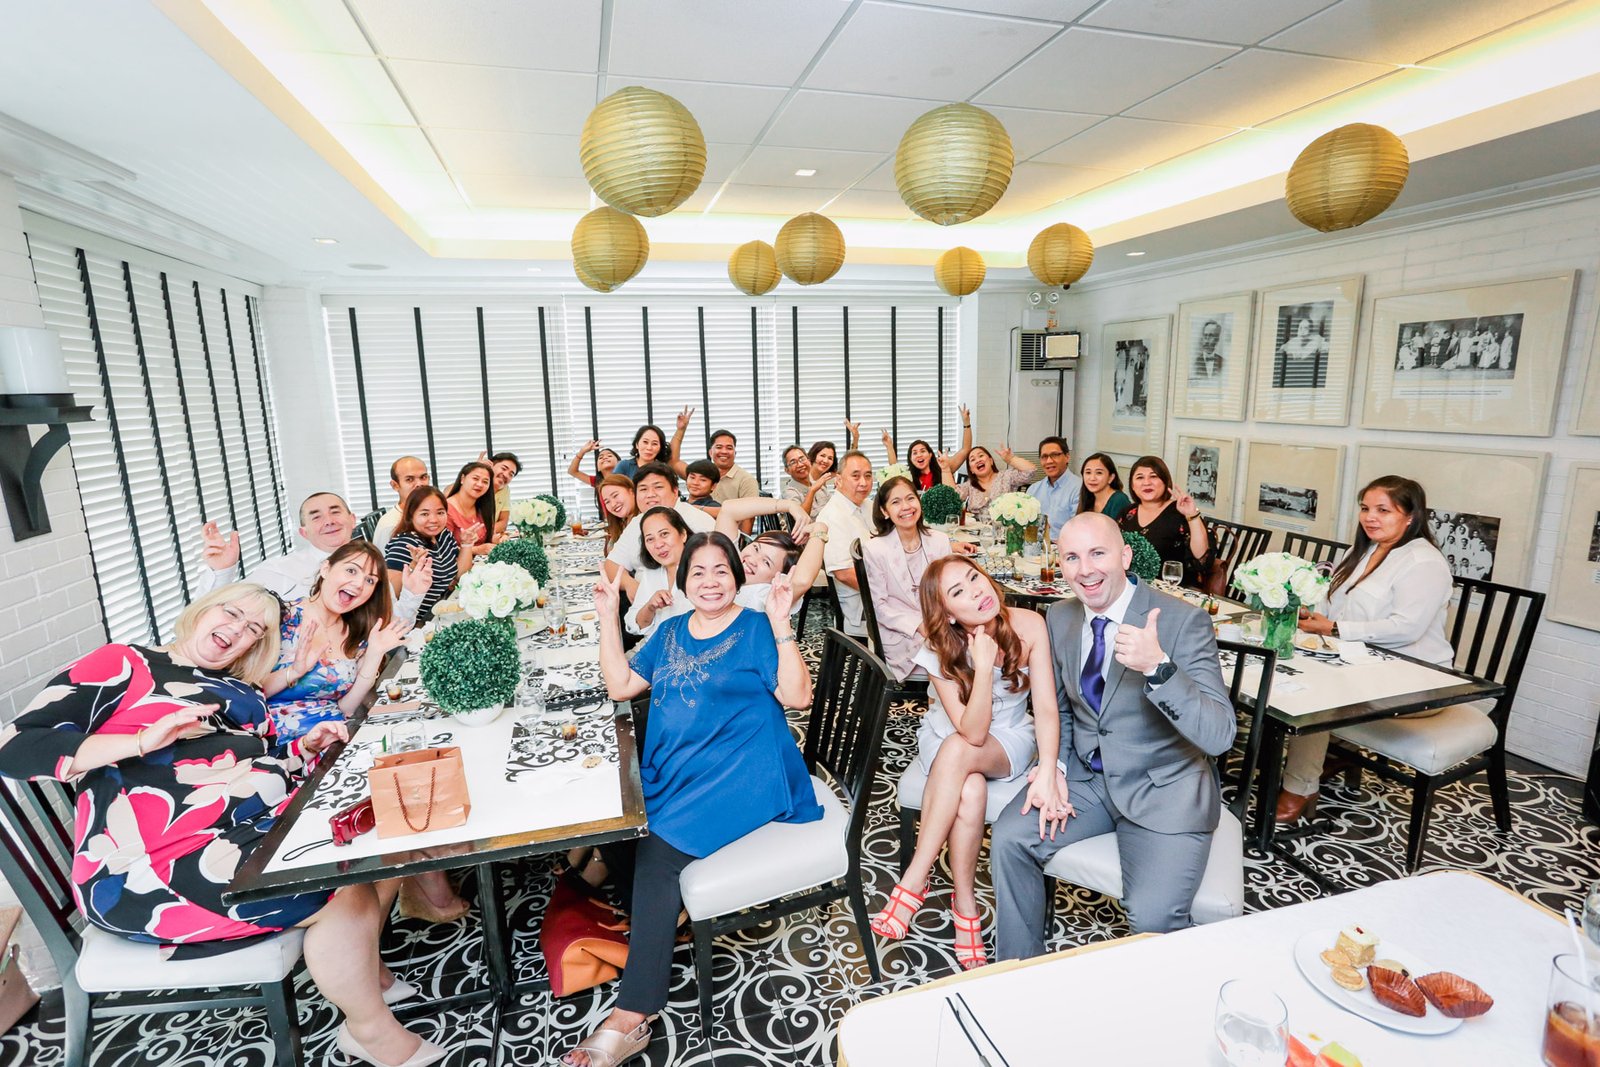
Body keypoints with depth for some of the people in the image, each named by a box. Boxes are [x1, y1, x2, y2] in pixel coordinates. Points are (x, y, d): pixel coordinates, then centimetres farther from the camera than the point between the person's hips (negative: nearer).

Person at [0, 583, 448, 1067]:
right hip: (148, 868, -8)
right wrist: (146, 740, -20)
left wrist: (305, 748, 1)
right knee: (347, 892, -21)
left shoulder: (244, 695, 20)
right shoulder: (124, 664, 0)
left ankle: (364, 967, 21)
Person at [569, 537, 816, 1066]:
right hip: (671, 778, 7)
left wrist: (781, 625, -24)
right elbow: (620, 686, 10)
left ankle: (630, 1018, -13)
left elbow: (797, 696, -14)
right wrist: (609, 619, 3)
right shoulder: (670, 632, 14)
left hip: (739, 779, -6)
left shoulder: (756, 629, -3)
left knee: (658, 849, -22)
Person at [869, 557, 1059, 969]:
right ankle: (966, 905, -13)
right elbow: (972, 731, -27)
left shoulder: (1028, 625, -21)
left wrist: (1047, 773, -37)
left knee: (955, 751, -34)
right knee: (971, 792, -35)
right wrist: (984, 666, -38)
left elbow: (1047, 708, -22)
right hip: (946, 738, 0)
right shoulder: (940, 652, -21)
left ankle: (914, 881, -22)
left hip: (1010, 740, 0)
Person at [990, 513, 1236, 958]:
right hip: (1086, 775, 5)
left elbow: (1219, 736, -24)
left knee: (1153, 918, -22)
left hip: (1163, 789, -4)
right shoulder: (1059, 617, 0)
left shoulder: (1185, 621, -17)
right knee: (1009, 838, -12)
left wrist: (1158, 667, -39)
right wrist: (1053, 767, -4)